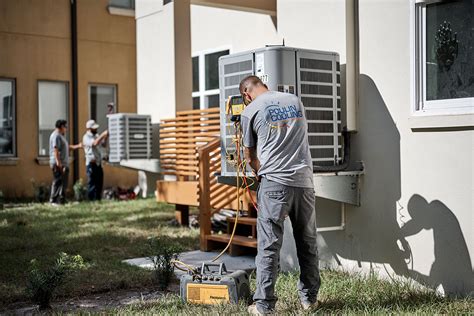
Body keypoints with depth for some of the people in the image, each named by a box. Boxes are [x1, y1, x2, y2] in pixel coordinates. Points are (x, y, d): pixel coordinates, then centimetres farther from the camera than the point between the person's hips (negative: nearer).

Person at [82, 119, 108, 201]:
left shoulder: (96, 136, 14)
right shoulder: (86, 137, -9)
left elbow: (104, 144, 15)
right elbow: (95, 143, -26)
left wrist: (105, 137, -2)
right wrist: (103, 135, -24)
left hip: (98, 163, 8)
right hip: (91, 164, -8)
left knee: (99, 182, 10)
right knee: (92, 183, -3)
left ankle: (98, 199, 18)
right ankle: (92, 200, 2)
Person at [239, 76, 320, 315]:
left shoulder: (250, 111, 0)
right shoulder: (295, 101, 12)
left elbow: (249, 154, 9)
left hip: (274, 183, -4)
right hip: (304, 181, 4)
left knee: (269, 246, 1)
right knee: (307, 243, 13)